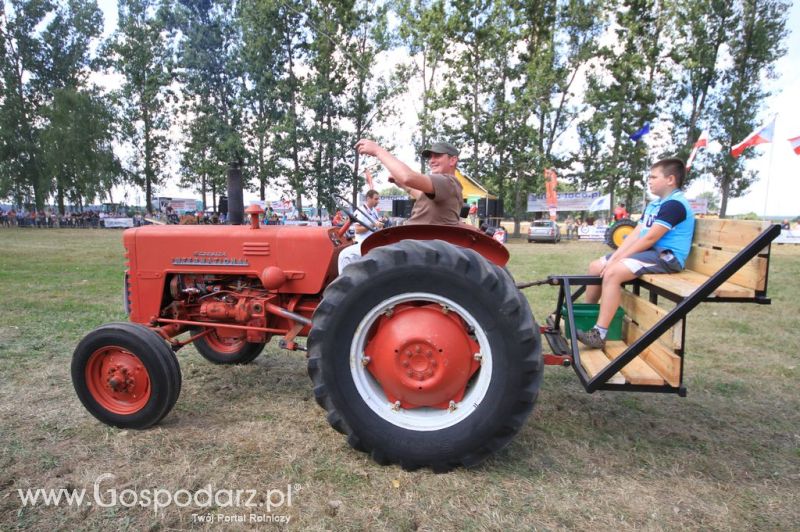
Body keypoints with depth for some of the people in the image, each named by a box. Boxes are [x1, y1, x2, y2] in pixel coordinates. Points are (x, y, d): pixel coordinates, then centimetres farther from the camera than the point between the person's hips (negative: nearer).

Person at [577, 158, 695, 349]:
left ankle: (599, 334, -29)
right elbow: (635, 234, 10)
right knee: (596, 267, 6)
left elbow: (649, 239, -20)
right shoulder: (653, 205, 18)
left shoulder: (674, 204, -14)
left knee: (612, 272, -31)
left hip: (666, 256, -10)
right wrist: (614, 257, -3)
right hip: (649, 252, 10)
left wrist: (618, 259, -17)